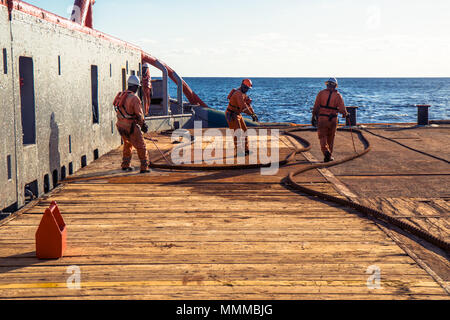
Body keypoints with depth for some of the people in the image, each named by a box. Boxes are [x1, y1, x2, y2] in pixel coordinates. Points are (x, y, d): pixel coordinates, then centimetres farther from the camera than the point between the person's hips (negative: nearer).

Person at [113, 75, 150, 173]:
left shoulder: (120, 95, 3)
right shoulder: (134, 98, -19)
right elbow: (139, 115, -15)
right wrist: (143, 125, 3)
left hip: (120, 125, 8)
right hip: (131, 126, -7)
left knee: (127, 144, 27)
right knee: (141, 147, 4)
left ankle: (125, 165, 32)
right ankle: (144, 167, 4)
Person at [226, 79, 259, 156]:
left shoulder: (244, 94, 8)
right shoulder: (239, 94, -25)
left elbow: (248, 105, 14)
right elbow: (243, 106, -37)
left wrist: (254, 114, 3)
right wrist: (252, 115, -37)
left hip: (238, 115, 10)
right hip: (231, 115, -10)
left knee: (244, 131, 12)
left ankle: (246, 150, 20)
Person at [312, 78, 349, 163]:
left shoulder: (321, 93, -1)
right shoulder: (338, 95, -1)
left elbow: (316, 107, -2)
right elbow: (342, 109, -6)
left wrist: (313, 117, 7)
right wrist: (346, 114, 15)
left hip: (322, 119, -1)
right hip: (333, 120, 1)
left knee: (323, 138, 2)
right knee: (331, 139, 16)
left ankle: (326, 152, -22)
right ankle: (330, 156, 21)